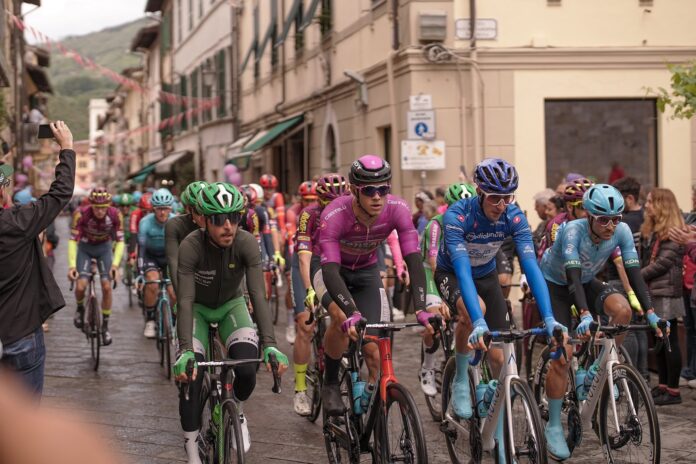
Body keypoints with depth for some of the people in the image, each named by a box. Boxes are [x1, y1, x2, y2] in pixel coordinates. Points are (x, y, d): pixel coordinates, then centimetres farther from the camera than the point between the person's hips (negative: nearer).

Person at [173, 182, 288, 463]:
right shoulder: (190, 247, -30)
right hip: (198, 309, -1)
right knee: (189, 376, -19)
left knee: (246, 370, -22)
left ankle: (238, 409, 14)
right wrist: (185, 350, -46)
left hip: (231, 306, 1)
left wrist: (270, 344, -43)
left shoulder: (246, 243, -27)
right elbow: (185, 300, -34)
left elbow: (258, 294, -31)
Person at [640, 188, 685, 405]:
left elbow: (664, 261, -16)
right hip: (652, 290, 8)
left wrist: (638, 276, -14)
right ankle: (663, 385, 18)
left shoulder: (674, 231, -10)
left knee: (670, 340, -5)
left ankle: (673, 390, -1)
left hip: (666, 290, -8)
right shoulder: (649, 229, 17)